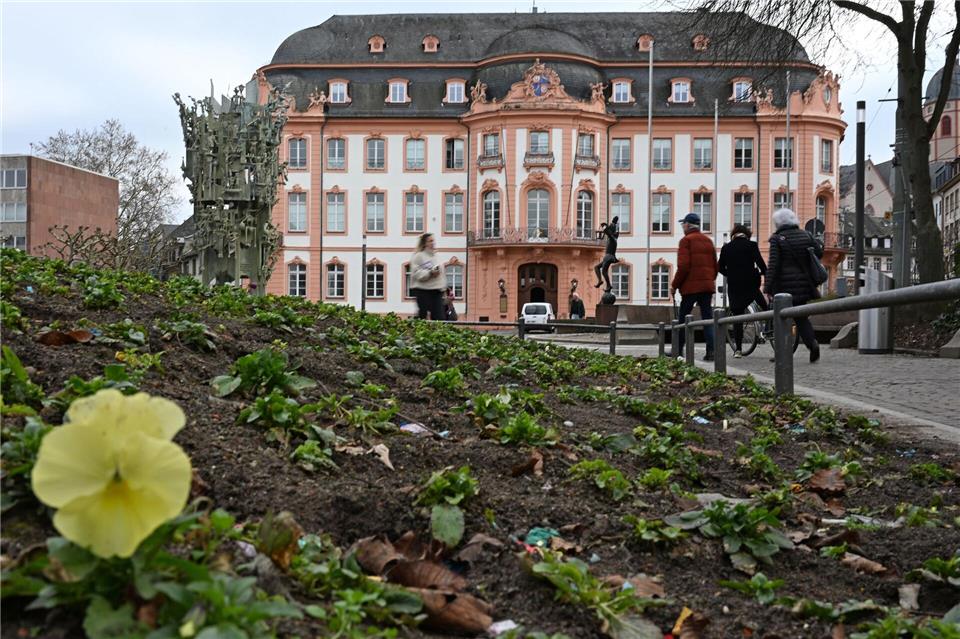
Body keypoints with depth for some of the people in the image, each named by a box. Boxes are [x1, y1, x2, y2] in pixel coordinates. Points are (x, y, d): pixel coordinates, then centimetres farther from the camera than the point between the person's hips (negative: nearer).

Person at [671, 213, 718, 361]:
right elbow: (715, 265, 16)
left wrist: (674, 285, -7)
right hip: (707, 286, 6)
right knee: (708, 318, 4)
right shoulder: (708, 240, 14)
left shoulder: (686, 240, -6)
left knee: (682, 318, 6)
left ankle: (678, 350, 13)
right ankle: (710, 351, -4)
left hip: (691, 286, -6)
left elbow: (683, 266, -14)